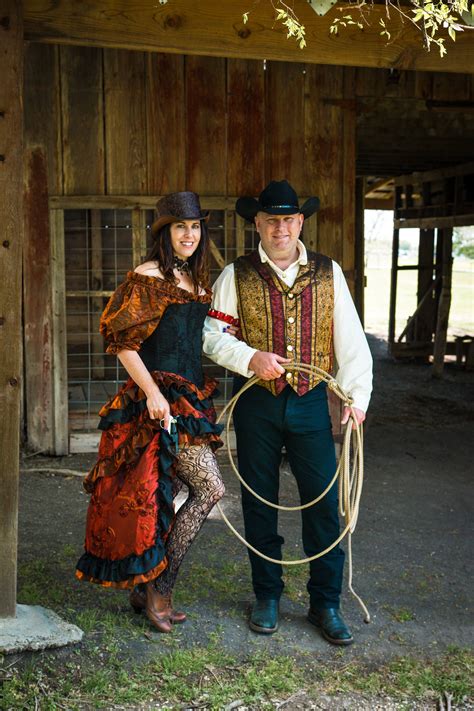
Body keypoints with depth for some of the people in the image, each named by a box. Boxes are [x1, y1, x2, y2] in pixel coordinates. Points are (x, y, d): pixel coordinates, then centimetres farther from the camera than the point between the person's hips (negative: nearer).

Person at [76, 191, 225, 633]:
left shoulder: (195, 280, 16)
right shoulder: (146, 278, -8)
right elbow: (123, 341, -13)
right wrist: (152, 391, -19)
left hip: (190, 396, 8)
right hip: (161, 396, -8)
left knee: (163, 497, 11)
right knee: (210, 488, -12)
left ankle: (145, 591, 23)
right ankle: (160, 587, 0)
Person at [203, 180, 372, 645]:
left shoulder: (328, 273, 5)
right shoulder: (236, 276, 2)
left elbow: (350, 338, 3)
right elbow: (211, 333, 0)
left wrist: (357, 395, -6)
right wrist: (251, 357, -16)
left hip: (310, 403, 1)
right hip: (256, 404, 0)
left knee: (324, 502, 2)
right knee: (260, 503, 9)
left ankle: (325, 604, 18)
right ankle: (267, 597, 27)